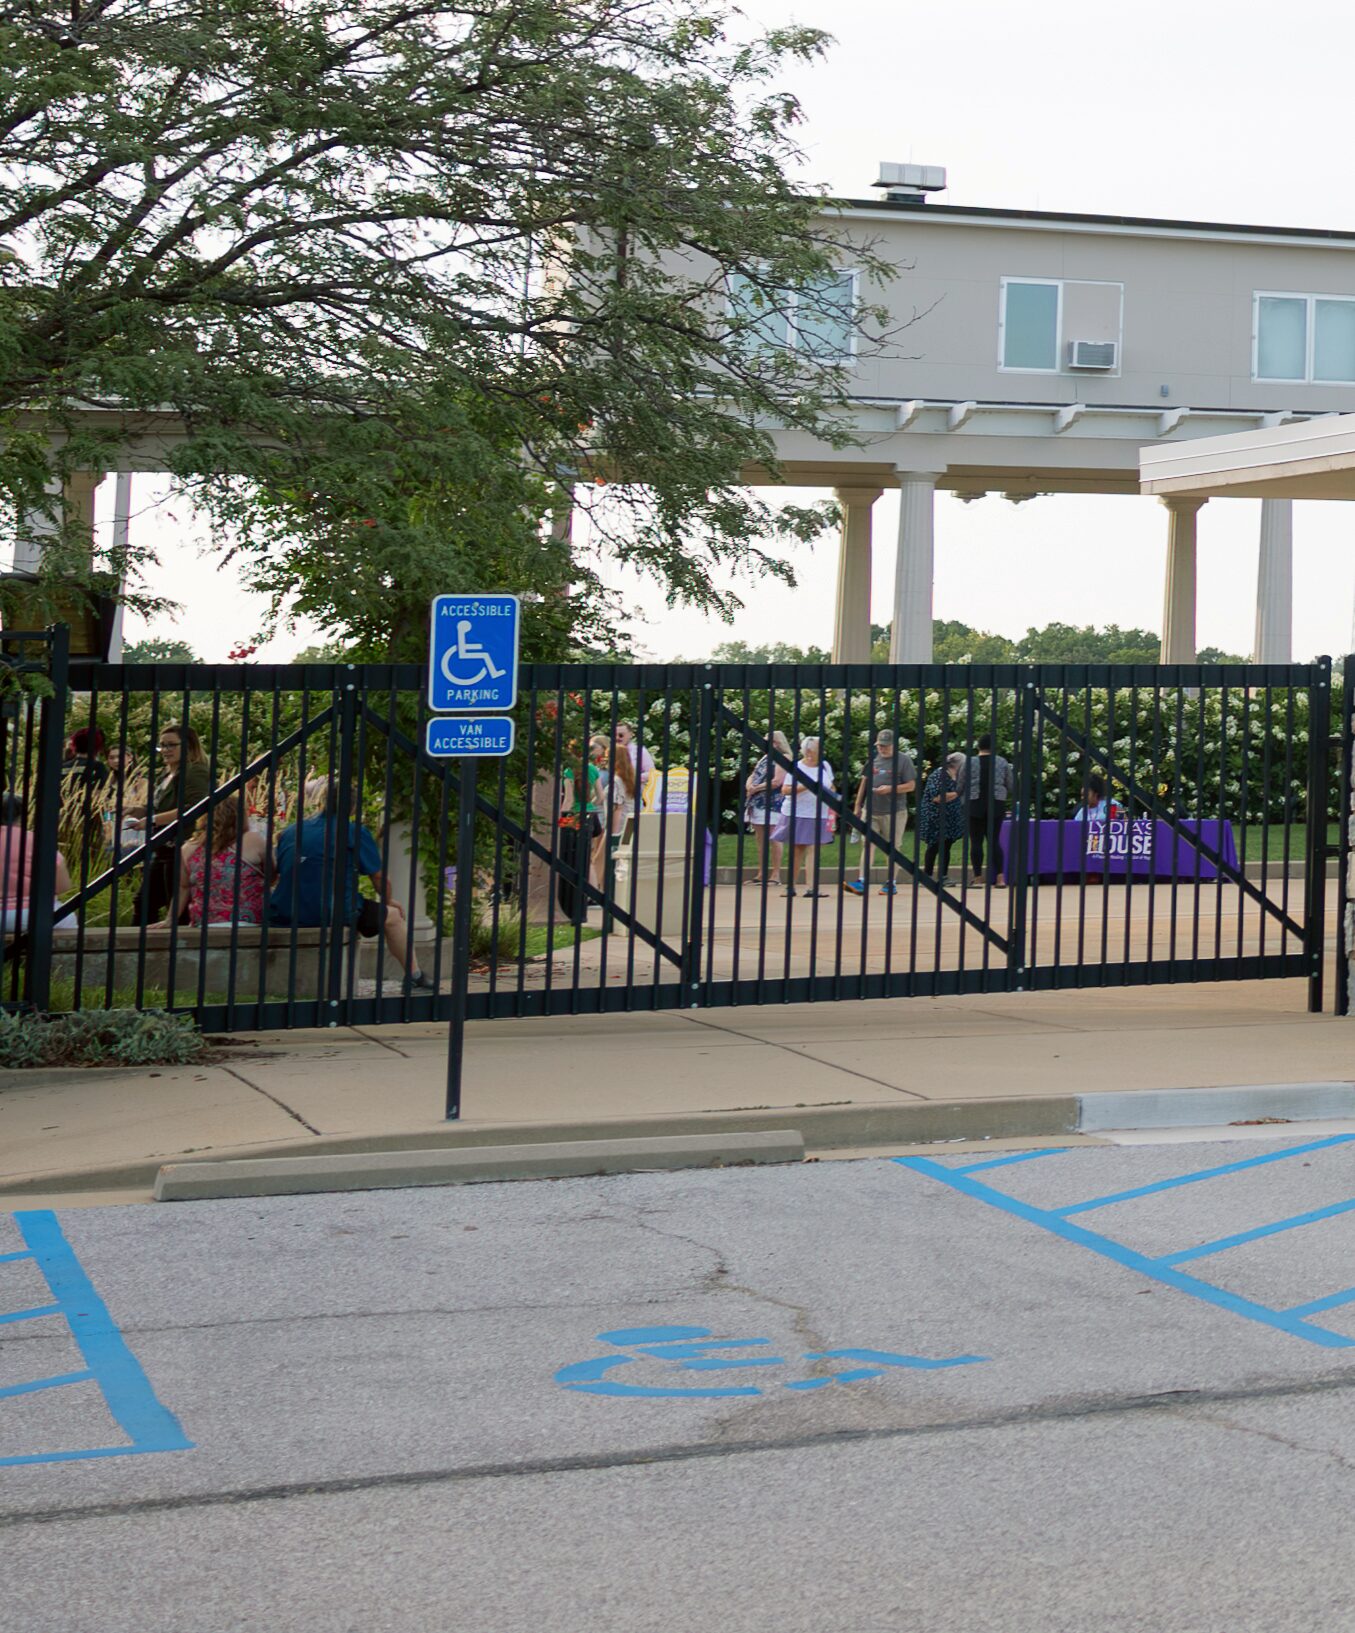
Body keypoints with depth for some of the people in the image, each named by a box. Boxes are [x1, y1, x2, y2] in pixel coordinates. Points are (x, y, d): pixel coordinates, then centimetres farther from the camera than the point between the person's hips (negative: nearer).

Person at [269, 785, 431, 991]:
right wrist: (387, 902, 25)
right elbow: (379, 877, 3)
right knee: (392, 916, 18)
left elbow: (275, 873, 22)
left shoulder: (290, 830, 12)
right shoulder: (355, 832, -2)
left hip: (285, 917, 5)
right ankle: (415, 976, 30)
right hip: (335, 915, -5)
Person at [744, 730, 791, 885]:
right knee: (760, 840, 9)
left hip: (772, 803, -8)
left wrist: (757, 788, -10)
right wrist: (749, 785, -3)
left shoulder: (784, 758, -4)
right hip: (757, 803, 8)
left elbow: (776, 781, -14)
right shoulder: (765, 758, 21)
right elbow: (752, 776, 20)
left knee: (773, 839, -8)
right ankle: (761, 874, 12)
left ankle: (776, 875, -7)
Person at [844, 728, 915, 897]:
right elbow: (864, 781, 19)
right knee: (868, 844, -5)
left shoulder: (903, 760, -2)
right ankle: (861, 882, -10)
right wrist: (858, 804, 16)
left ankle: (891, 883, 12)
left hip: (894, 812, -4)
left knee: (892, 848, 4)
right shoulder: (873, 759, 13)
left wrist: (890, 789, -16)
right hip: (870, 810, 4)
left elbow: (911, 785, -4)